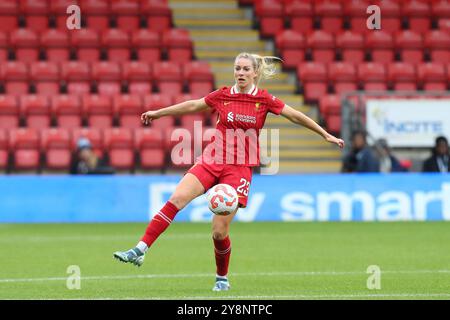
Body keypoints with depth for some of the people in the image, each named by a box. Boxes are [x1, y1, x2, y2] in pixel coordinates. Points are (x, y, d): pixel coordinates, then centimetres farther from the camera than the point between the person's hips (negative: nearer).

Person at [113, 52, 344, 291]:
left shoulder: (264, 100, -2)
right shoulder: (222, 96, 4)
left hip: (239, 169, -2)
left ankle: (222, 278, 18)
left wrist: (326, 135, 10)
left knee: (219, 231, -7)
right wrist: (158, 113, 24)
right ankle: (140, 250, -21)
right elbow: (192, 106, 17)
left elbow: (296, 116, 6)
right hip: (211, 161, 2)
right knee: (176, 200, -20)